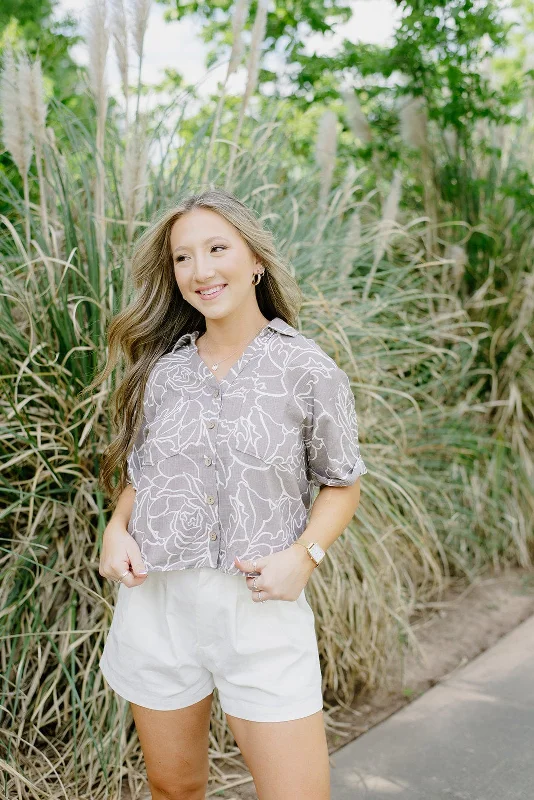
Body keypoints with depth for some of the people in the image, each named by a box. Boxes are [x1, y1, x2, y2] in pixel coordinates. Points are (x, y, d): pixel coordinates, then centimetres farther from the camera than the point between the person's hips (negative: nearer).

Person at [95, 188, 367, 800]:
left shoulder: (308, 371, -5)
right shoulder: (161, 370, 4)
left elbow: (342, 483, 4)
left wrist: (303, 554, -12)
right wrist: (117, 527, -3)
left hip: (262, 607, -2)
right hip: (156, 602, 3)